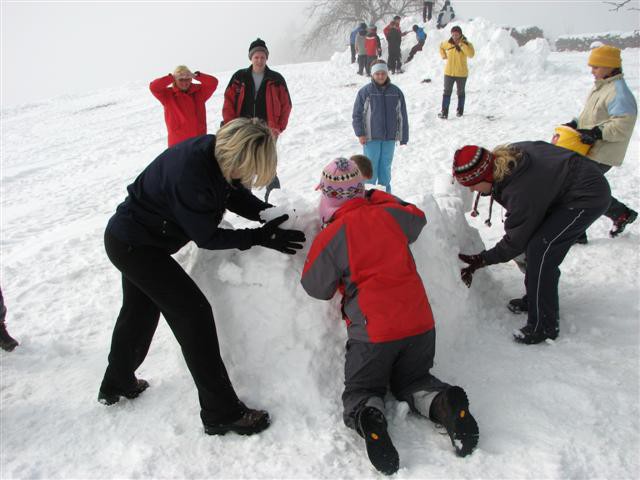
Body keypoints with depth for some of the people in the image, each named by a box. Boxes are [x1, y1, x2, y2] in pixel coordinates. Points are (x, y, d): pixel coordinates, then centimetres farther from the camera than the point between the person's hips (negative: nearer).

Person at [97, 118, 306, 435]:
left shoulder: (217, 149, -13)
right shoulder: (190, 175, -37)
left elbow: (237, 196, 1)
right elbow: (207, 237, -24)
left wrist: (275, 215, -10)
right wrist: (261, 237, -22)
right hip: (134, 246, -9)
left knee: (139, 310, 26)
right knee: (194, 314, -7)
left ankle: (116, 385, 51)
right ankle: (221, 413, 4)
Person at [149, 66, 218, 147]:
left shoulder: (199, 91, 5)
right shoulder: (168, 94, -1)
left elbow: (213, 82, -5)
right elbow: (153, 87, -14)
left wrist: (196, 76, -15)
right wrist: (171, 78, -16)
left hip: (199, 140, 3)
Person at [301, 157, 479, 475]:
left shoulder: (331, 236, -8)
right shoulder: (388, 215, 3)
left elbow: (316, 288, 2)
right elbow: (417, 217, 27)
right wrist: (379, 197, 31)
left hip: (373, 332, -4)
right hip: (420, 323, 4)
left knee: (361, 390, 18)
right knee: (413, 380, 26)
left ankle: (368, 417, -17)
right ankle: (444, 403, -6)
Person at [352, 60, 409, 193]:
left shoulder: (396, 92, 5)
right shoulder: (365, 91, -4)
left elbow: (402, 116, 7)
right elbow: (357, 114, -3)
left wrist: (404, 137, 6)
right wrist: (360, 133, -11)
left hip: (390, 138, 3)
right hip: (371, 138, -3)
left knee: (386, 167, 13)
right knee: (371, 167, 2)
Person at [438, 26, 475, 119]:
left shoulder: (466, 44, -10)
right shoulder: (447, 43, -2)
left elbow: (471, 54, -28)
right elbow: (441, 47, 21)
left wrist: (461, 44, -29)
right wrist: (443, 55, 5)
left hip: (461, 74, -2)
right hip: (449, 73, 2)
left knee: (460, 93, 13)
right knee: (447, 92, -2)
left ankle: (460, 110, 27)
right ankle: (444, 112, -3)